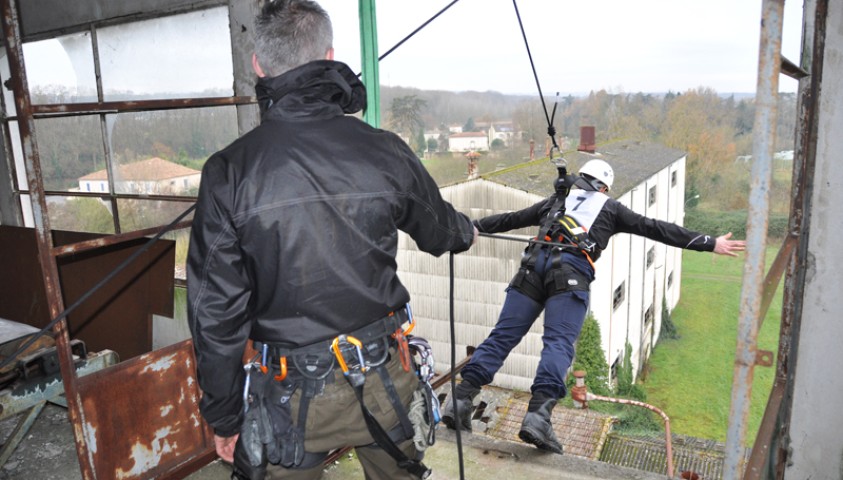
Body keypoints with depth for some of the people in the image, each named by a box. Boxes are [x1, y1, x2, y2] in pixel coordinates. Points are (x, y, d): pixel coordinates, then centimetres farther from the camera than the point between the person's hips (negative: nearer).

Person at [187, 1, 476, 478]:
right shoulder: (385, 151, -10)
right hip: (384, 384, 2)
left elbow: (216, 310, -12)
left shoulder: (229, 171, -15)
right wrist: (466, 231, 35)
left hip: (293, 397, -1)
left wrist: (225, 418, 3)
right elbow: (439, 230, 10)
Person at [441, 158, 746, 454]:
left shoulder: (556, 201, 32)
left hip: (534, 264, 3)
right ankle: (538, 415, -27)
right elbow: (656, 229, 23)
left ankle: (460, 399, -6)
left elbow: (510, 219, 36)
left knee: (503, 335, 1)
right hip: (571, 273, -3)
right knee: (558, 343, -10)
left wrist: (473, 226, 46)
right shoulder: (610, 208, 25)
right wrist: (709, 244, 27)